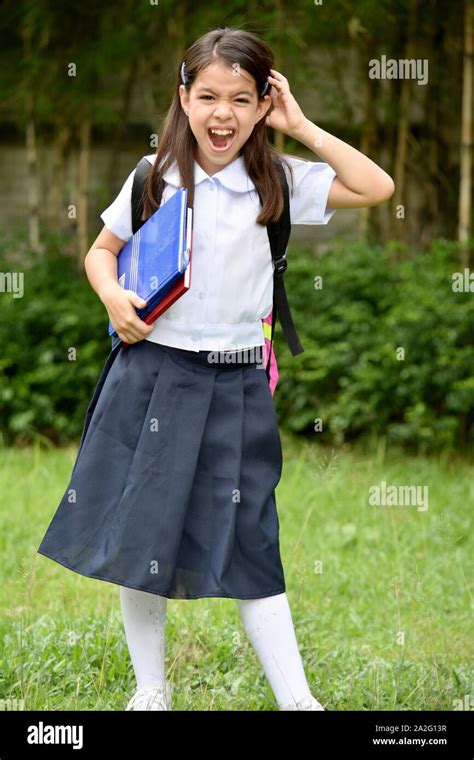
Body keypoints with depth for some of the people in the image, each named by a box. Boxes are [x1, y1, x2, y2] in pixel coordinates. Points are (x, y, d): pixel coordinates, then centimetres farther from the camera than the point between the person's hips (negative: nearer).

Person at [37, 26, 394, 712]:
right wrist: (113, 298, -10)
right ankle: (151, 688, 22)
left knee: (250, 546, 1)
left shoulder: (279, 182, -1)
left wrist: (302, 127, -7)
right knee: (139, 533, 8)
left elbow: (377, 188, -8)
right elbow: (101, 251, 11)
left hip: (236, 385, -1)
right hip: (151, 375, 1)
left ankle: (296, 698, 5)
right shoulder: (155, 178, 0)